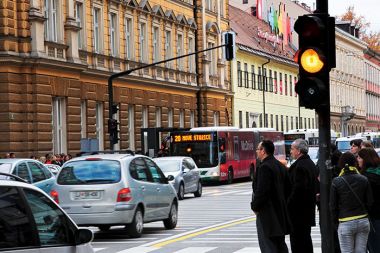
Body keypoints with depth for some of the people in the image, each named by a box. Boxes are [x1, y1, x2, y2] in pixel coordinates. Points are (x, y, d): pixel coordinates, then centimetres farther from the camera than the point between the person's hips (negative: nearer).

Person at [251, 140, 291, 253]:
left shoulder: (264, 167, -17)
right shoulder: (281, 166, 12)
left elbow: (261, 191, -23)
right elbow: (288, 188, 16)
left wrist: (255, 207, -10)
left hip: (267, 214, -9)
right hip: (281, 212, 9)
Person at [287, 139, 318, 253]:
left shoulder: (299, 166, -18)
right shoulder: (311, 164, 14)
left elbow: (298, 188, -23)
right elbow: (316, 185, 19)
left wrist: (289, 203, -17)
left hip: (299, 209, -10)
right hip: (309, 207, 10)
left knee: (297, 238, -7)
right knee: (306, 236, 17)